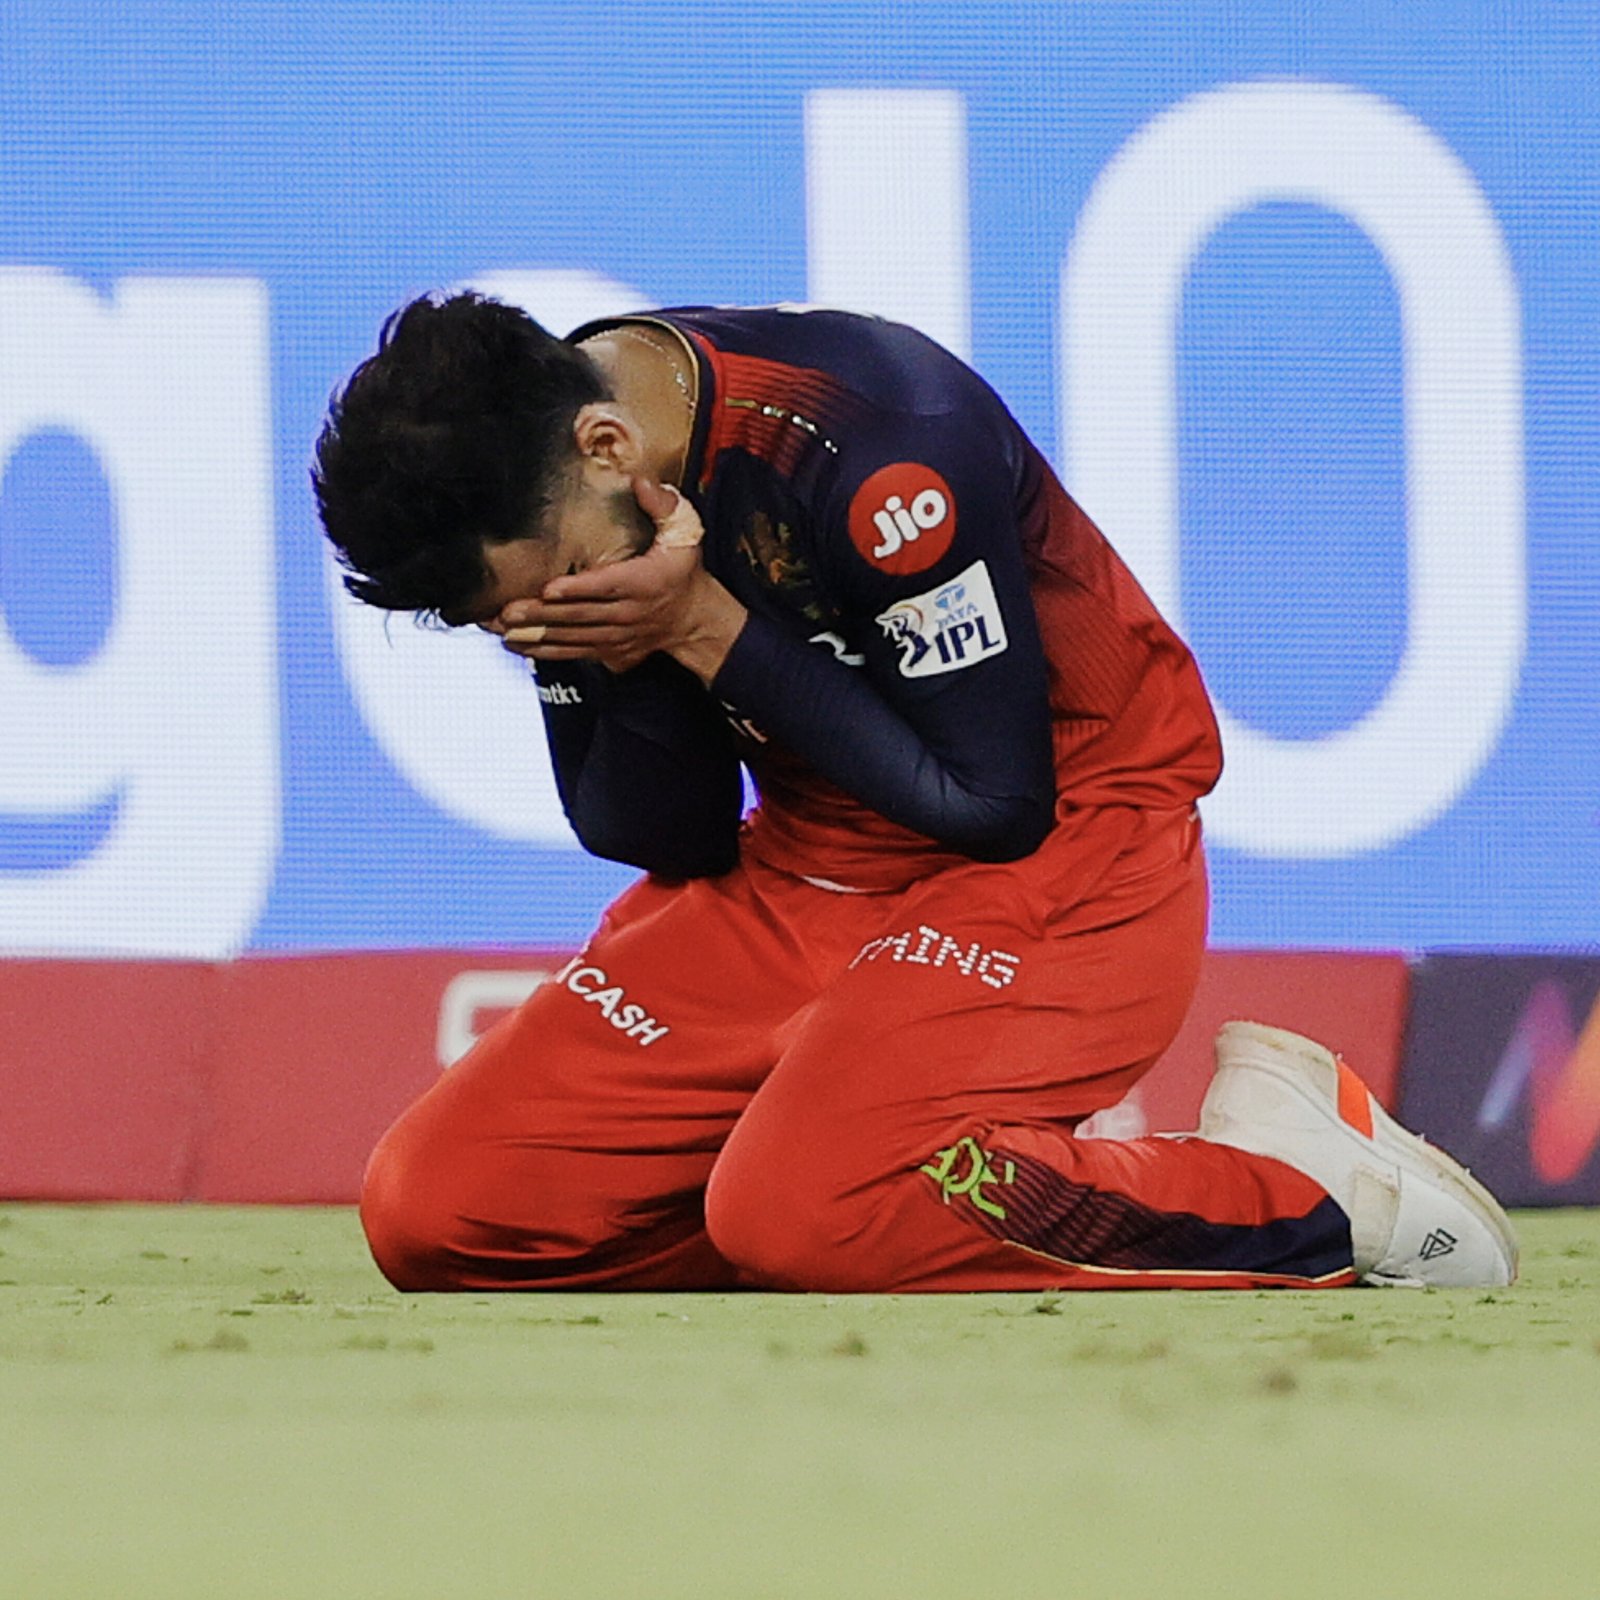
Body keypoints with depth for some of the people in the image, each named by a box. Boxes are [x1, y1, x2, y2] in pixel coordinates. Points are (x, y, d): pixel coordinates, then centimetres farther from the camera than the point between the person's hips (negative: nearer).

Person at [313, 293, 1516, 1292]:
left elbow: (994, 807, -22)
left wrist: (707, 632, -23)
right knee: (437, 1210, -8)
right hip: (803, 873, 8)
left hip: (1067, 853, -7)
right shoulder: (534, 512, -6)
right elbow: (664, 842, 1)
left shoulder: (877, 444, -27)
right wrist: (640, 661, -20)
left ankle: (1294, 1183, -11)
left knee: (803, 1214, -32)